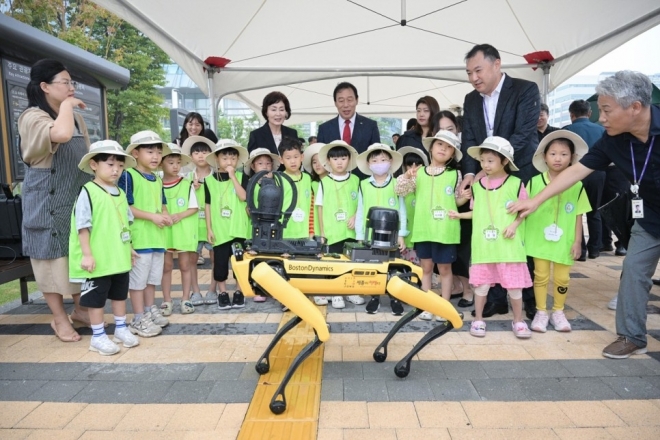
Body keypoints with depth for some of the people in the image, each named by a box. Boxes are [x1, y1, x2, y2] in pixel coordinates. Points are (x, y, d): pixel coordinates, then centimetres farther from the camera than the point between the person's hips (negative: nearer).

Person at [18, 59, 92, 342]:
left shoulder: (77, 118, 11)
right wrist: (66, 105, -18)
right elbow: (61, 134, -36)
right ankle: (59, 319, 17)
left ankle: (80, 310, 27)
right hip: (48, 203, -7)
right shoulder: (32, 117, -13)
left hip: (78, 200, 7)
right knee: (53, 257, 3)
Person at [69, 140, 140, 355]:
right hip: (98, 259, -7)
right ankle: (98, 337, 18)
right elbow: (82, 226, -16)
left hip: (119, 257, 7)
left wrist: (129, 248, 18)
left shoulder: (120, 193, 9)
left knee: (120, 294, 17)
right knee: (96, 298, 6)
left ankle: (121, 329, 31)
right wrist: (86, 254, -18)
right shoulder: (88, 192, -13)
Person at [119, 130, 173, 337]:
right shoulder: (128, 176, -10)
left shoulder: (157, 179, 14)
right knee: (138, 279, 1)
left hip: (157, 235, 8)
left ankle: (150, 311, 30)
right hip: (139, 237, -8)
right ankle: (139, 319, 11)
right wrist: (152, 216, -19)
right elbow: (125, 206, -16)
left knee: (153, 277, 17)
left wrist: (165, 215, 0)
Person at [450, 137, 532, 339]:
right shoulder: (477, 185, 6)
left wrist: (514, 225, -11)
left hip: (508, 243, -2)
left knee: (514, 284, 5)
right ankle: (478, 320, 22)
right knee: (481, 283, 8)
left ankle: (518, 321, 24)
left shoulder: (515, 183, -3)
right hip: (483, 244, 2)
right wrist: (460, 215, 2)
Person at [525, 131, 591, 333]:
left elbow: (578, 215, 1)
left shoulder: (576, 185, -4)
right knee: (541, 276, 8)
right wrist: (521, 234, 0)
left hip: (564, 241, 1)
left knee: (562, 278, 10)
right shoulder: (534, 182, -6)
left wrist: (577, 241, 0)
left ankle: (558, 312, 29)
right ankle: (541, 312, 22)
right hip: (539, 239, -1)